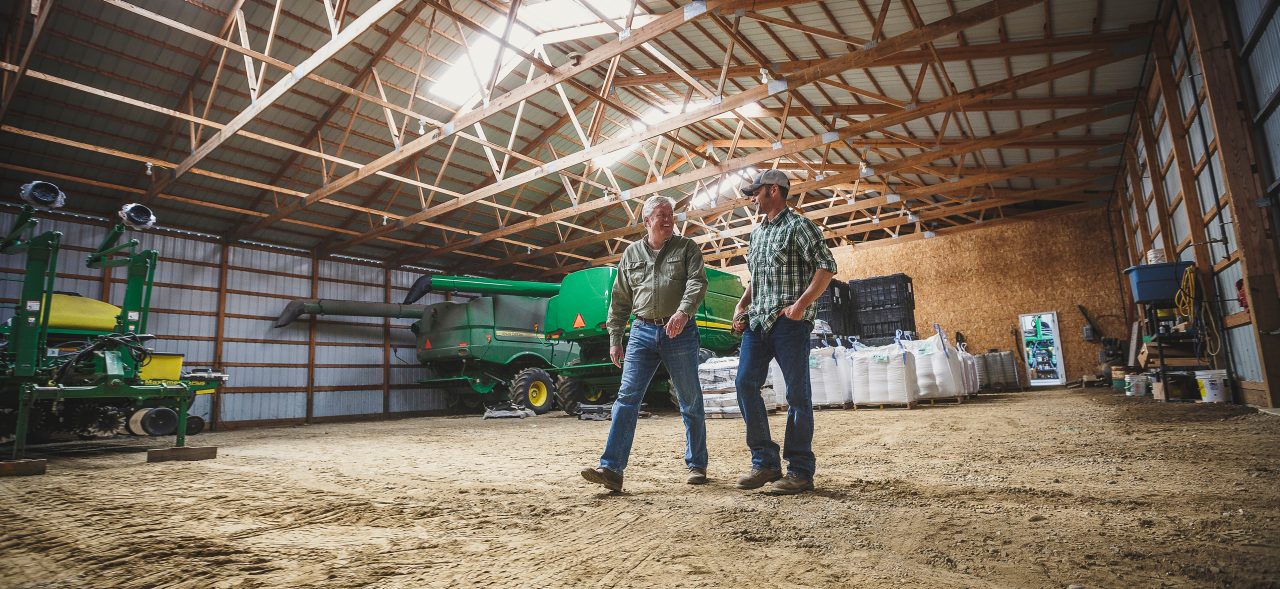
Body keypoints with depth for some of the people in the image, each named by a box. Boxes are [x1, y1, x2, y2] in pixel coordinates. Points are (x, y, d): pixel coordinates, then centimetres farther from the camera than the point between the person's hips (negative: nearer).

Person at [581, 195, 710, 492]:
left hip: (679, 332, -2)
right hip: (642, 332, 2)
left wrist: (683, 312, -30)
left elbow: (697, 282, -11)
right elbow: (620, 300, 14)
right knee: (627, 398, -8)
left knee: (690, 402, 7)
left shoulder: (686, 247, 6)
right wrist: (614, 339, 10)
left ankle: (697, 465, 23)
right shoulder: (632, 253, 13)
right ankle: (611, 469, -9)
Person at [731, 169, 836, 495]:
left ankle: (800, 472, 6)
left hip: (789, 322, -7)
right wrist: (742, 305, 13)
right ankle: (765, 463, 7)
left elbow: (826, 266, -10)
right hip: (757, 321, 8)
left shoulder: (798, 225, -2)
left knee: (797, 393, -2)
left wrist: (801, 304, -19)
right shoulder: (757, 232, 21)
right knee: (745, 384, -2)